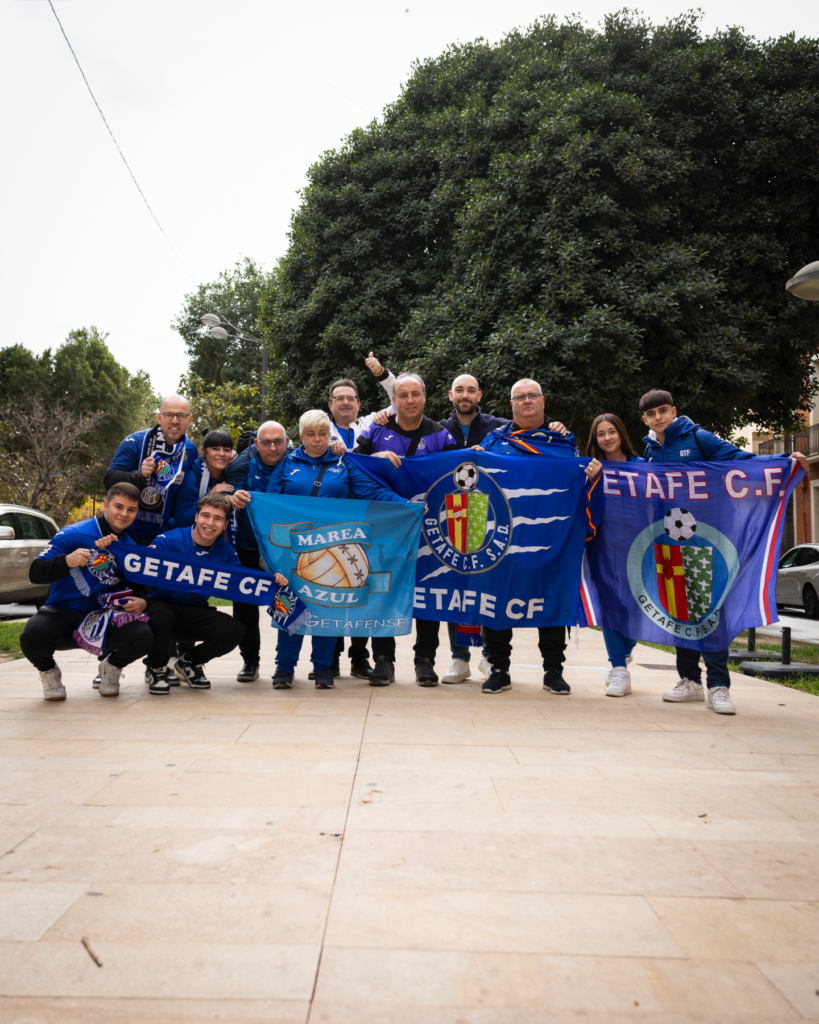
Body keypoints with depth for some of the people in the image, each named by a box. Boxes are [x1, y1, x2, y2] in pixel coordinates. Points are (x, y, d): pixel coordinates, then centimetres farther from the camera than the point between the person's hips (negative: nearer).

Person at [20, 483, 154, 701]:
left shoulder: (130, 547, 6)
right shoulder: (74, 534, -9)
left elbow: (137, 587, 14)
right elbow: (35, 573, -14)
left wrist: (141, 602, -11)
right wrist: (66, 561, -34)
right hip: (62, 613, -2)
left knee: (143, 637, -27)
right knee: (33, 636, -36)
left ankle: (112, 667, 10)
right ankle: (48, 670, 4)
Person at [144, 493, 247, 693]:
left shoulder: (225, 552, 1)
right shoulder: (168, 541, -13)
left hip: (197, 614, 4)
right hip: (163, 605, -3)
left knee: (234, 631, -21)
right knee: (159, 617, -38)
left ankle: (189, 663, 11)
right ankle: (156, 669, -3)